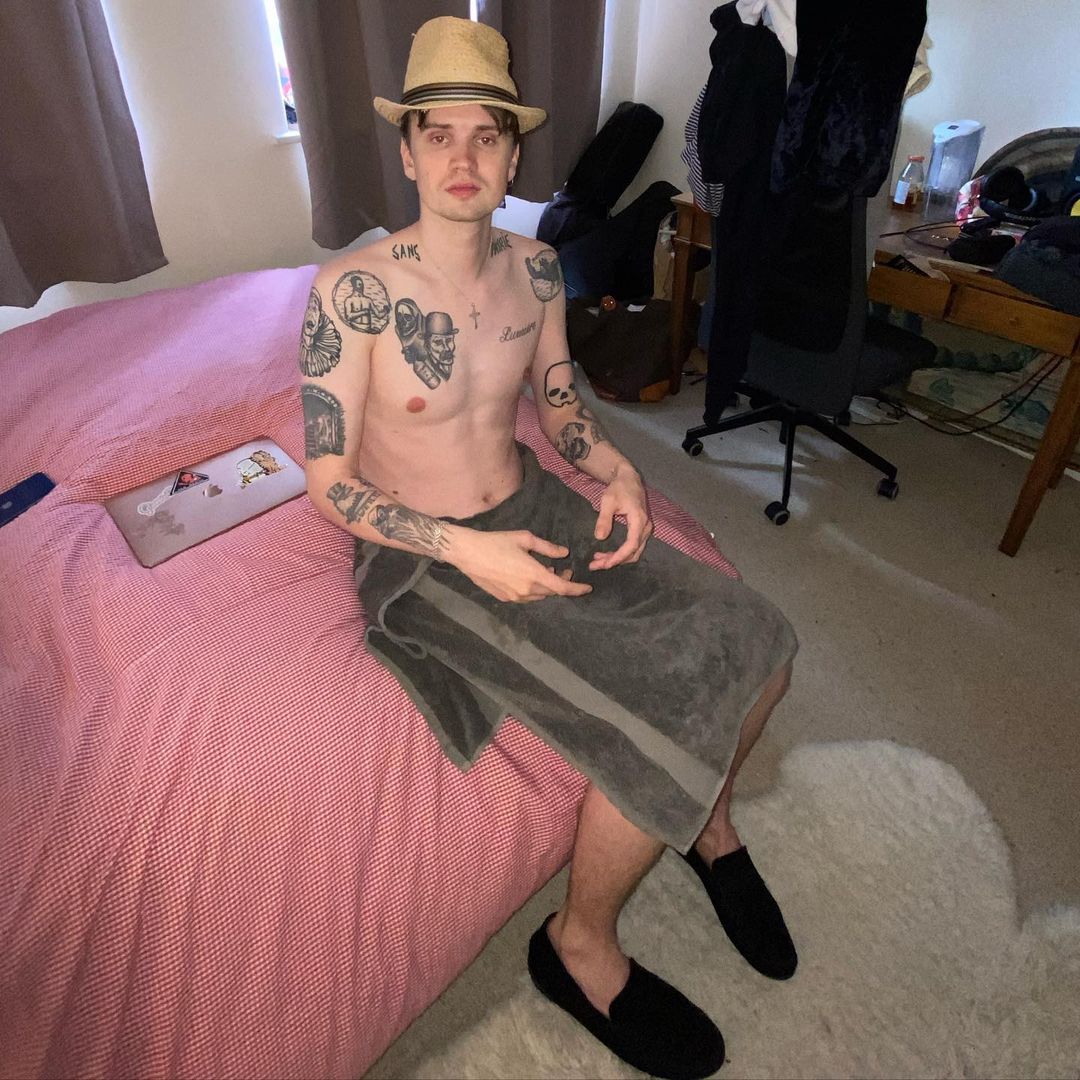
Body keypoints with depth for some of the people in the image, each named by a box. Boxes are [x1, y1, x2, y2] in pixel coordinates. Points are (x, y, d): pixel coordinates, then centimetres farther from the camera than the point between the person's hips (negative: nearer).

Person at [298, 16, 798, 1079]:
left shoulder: (535, 266, 1)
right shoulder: (350, 288, -17)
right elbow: (327, 481, -15)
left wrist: (617, 472, -9)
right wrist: (464, 549, -28)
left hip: (532, 509, 6)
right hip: (423, 557, -6)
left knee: (754, 640, -2)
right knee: (662, 737, -20)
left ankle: (712, 820, 28)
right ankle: (581, 947, 11)